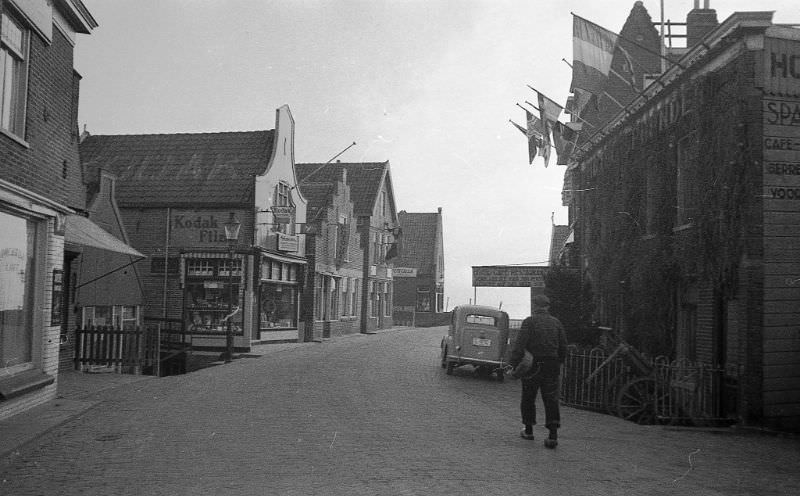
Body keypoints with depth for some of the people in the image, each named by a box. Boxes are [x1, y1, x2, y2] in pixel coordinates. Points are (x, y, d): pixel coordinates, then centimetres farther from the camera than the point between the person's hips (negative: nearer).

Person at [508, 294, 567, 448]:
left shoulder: (529, 322, -7)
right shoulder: (556, 323, 7)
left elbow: (520, 345, -16)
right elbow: (563, 347, 10)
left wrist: (512, 364, -18)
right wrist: (559, 362, 23)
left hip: (533, 366, -3)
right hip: (552, 366, 3)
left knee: (528, 398, 13)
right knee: (551, 399, 3)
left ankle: (528, 431, 22)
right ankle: (553, 435, -6)